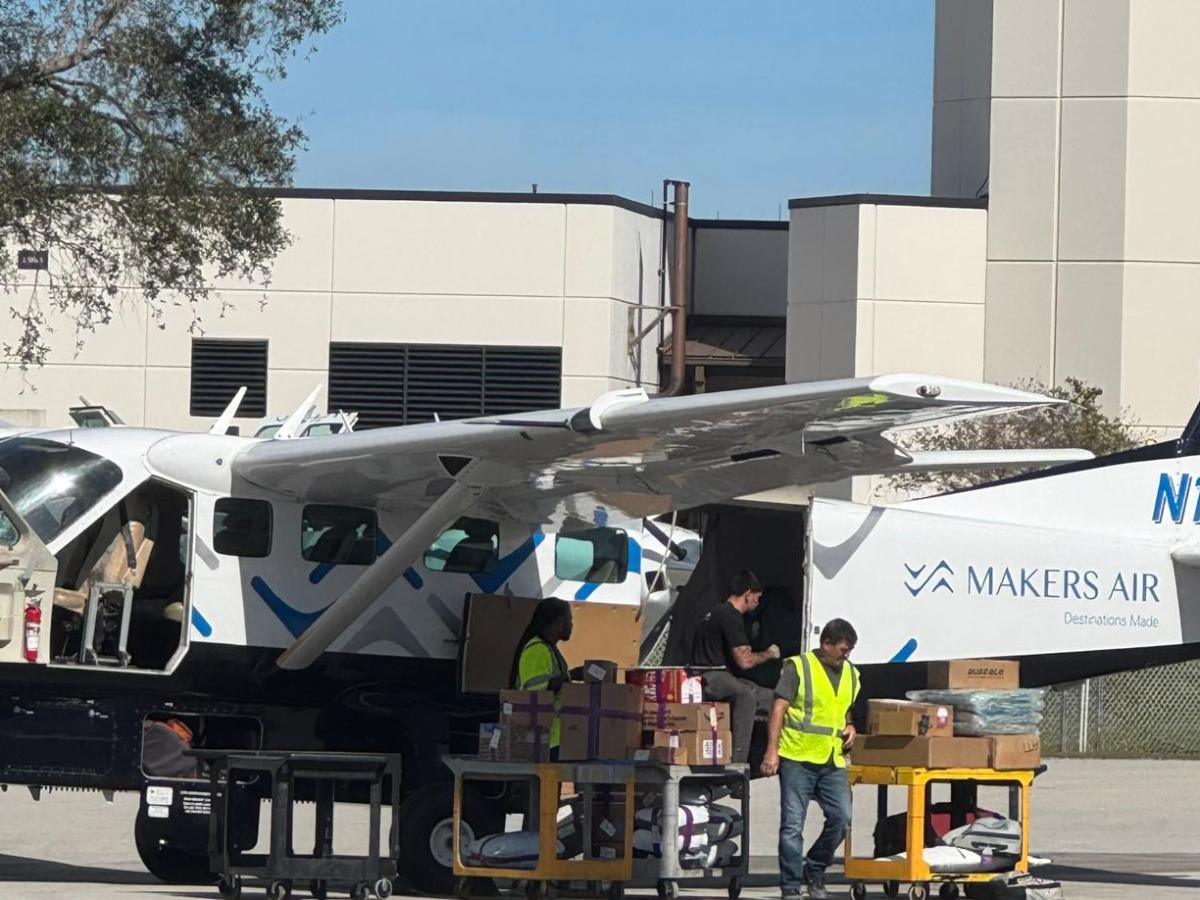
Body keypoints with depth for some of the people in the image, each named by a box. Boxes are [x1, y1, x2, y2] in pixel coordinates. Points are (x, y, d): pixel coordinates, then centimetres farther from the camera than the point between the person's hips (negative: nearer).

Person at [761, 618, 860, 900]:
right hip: (797, 758, -5)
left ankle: (815, 872, 16)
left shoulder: (850, 673, 15)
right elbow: (779, 709, -7)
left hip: (833, 761, 5)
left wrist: (849, 727, 8)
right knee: (792, 826, -2)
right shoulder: (798, 667, -3)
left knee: (841, 817, -5)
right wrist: (772, 751, -14)